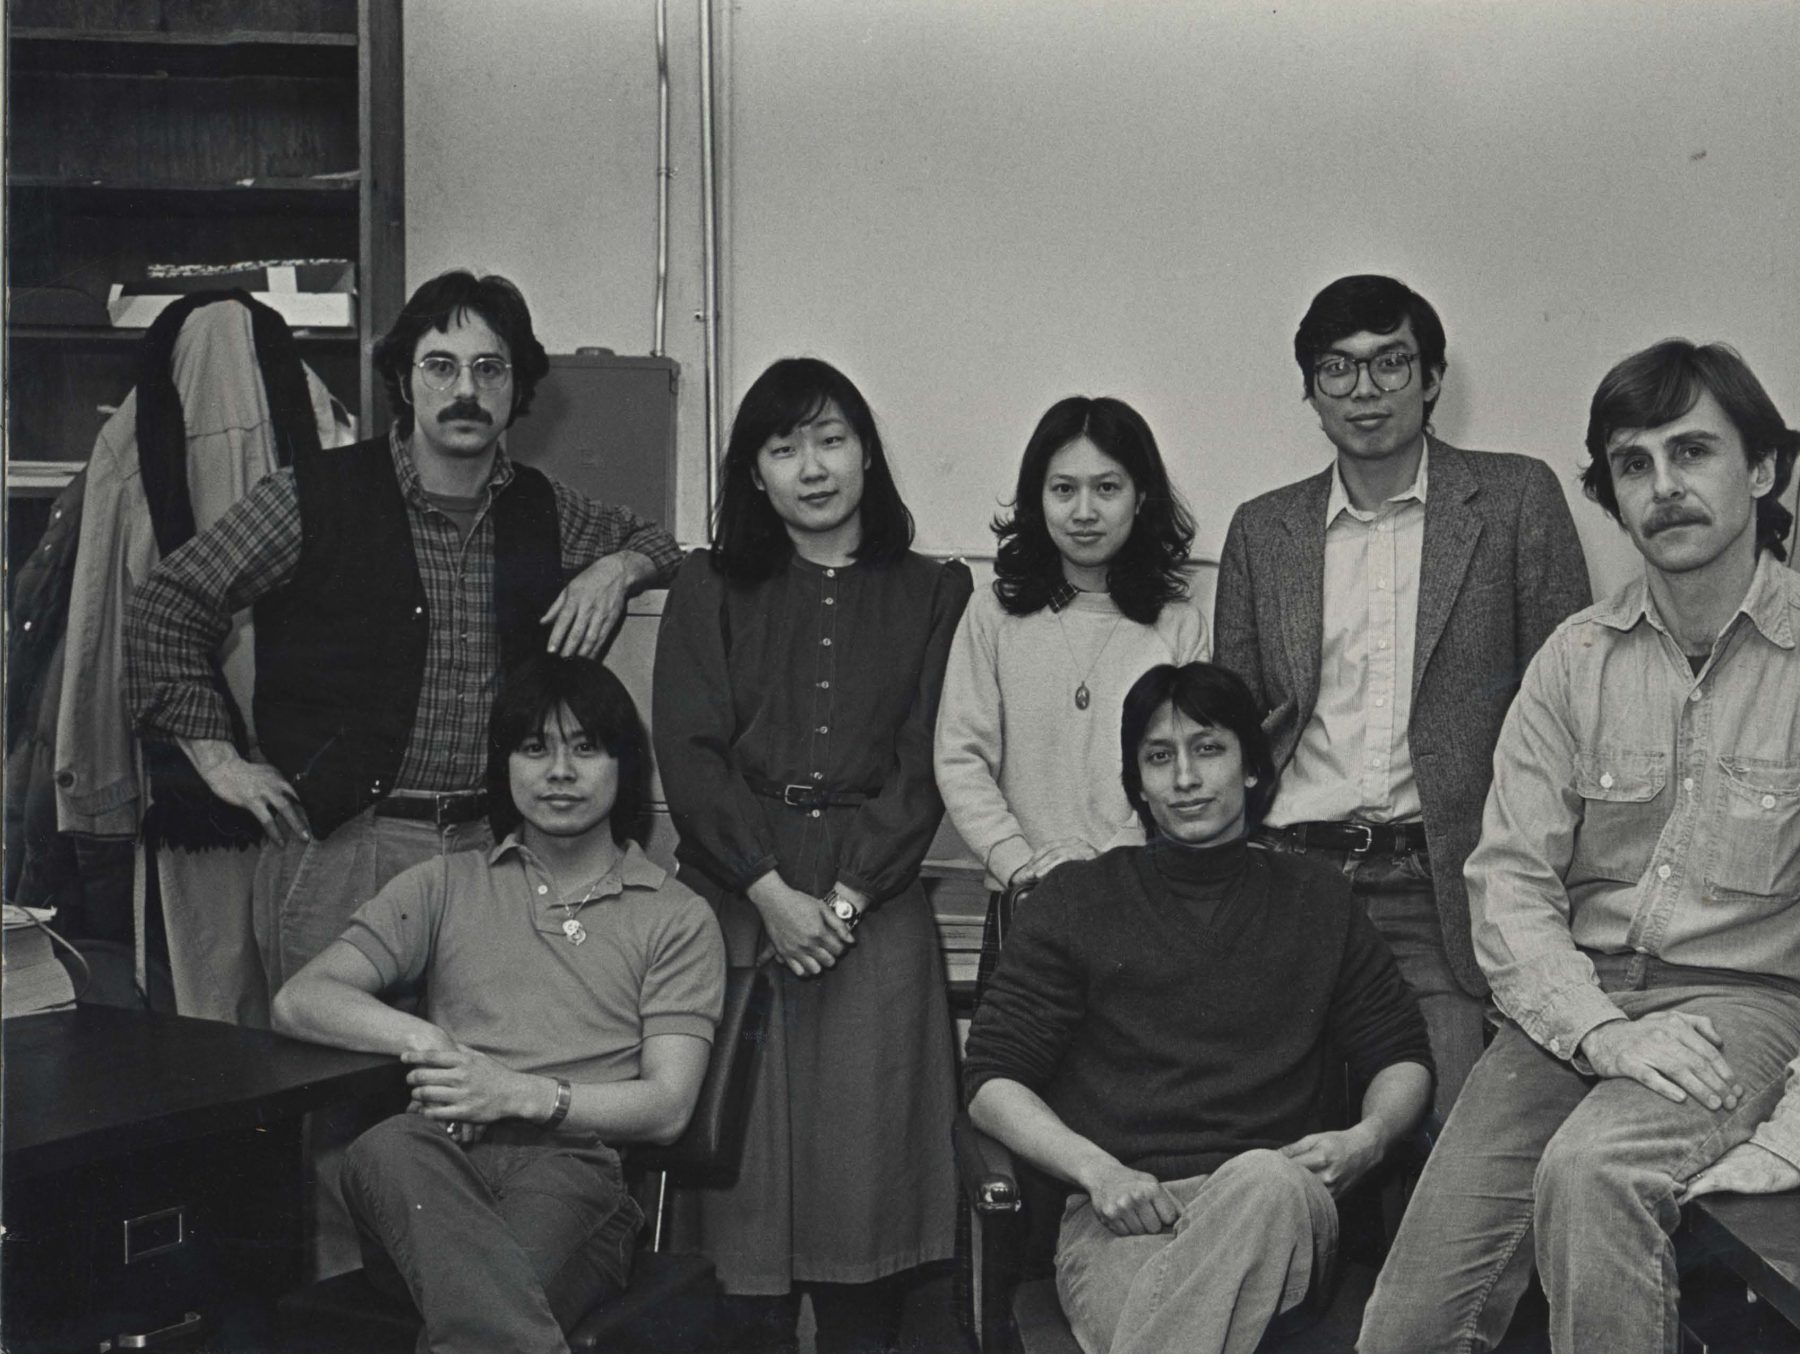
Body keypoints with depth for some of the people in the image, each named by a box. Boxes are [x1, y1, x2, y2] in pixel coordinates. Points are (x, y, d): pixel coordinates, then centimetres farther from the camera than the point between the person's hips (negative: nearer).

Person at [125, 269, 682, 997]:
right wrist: (220, 761, -3)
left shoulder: (542, 509, 9)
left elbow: (654, 538, 28)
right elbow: (164, 608, 2)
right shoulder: (317, 495, -2)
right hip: (340, 846, -3)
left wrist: (615, 568, 5)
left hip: (494, 847, 3)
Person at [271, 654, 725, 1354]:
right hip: (441, 1159, 3)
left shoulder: (678, 918, 17)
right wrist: (422, 1040, -9)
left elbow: (667, 1106, 6)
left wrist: (519, 1093, -10)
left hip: (575, 1169, -2)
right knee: (384, 1151, -38)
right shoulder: (445, 886, 23)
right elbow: (298, 1001, 11)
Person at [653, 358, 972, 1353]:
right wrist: (773, 893, -9)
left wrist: (845, 896, -9)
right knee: (743, 1148, -2)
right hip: (738, 901, 0)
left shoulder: (930, 594, 10)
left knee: (866, 1150, -2)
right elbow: (688, 754, 1)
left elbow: (925, 766, 2)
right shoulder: (712, 588, 11)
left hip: (874, 906, 0)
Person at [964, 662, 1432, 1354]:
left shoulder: (1316, 900, 20)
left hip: (1272, 1207, 3)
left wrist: (1368, 1138, -2)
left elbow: (1404, 1058, 21)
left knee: (1265, 1180, -38)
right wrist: (1097, 1169, -9)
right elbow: (990, 1080, 9)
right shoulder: (1077, 900, 14)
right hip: (1118, 1218, -2)